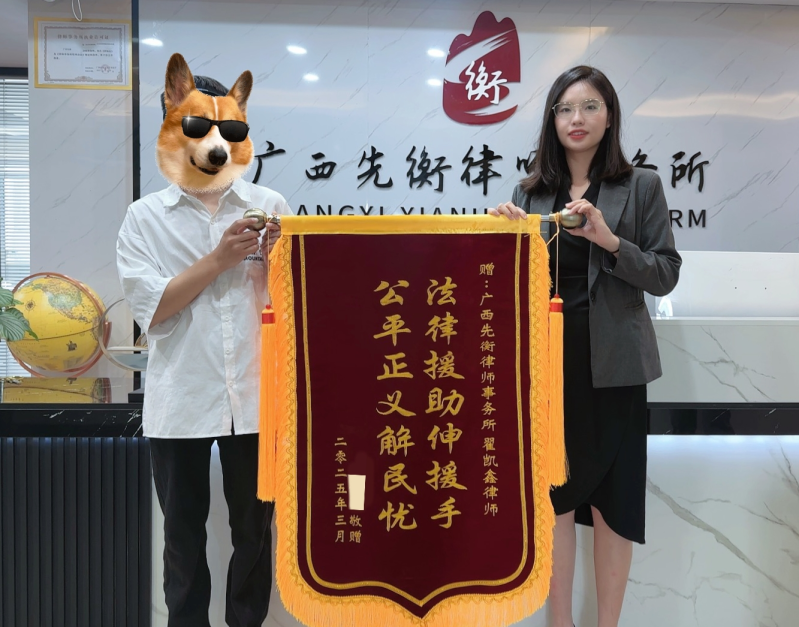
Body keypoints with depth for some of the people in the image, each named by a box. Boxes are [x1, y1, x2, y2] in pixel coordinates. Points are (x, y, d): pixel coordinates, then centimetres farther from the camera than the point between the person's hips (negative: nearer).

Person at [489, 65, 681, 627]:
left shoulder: (641, 185, 3)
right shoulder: (530, 192, 10)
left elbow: (666, 275, -3)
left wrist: (610, 241, -18)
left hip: (611, 363, -2)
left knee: (611, 497, 5)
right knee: (552, 493, 8)